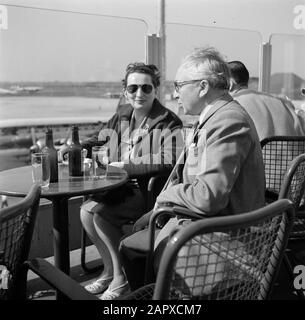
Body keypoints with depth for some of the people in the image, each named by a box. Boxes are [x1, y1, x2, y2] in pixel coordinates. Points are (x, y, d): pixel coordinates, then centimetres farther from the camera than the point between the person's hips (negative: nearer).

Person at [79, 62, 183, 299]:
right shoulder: (121, 115, 12)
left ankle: (120, 277, -3)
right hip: (122, 187, 7)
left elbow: (171, 162, -24)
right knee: (86, 211, -15)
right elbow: (102, 139, 30)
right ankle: (111, 271, 3)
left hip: (149, 190, -7)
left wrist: (128, 167, -20)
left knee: (98, 212, -23)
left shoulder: (168, 123, -10)